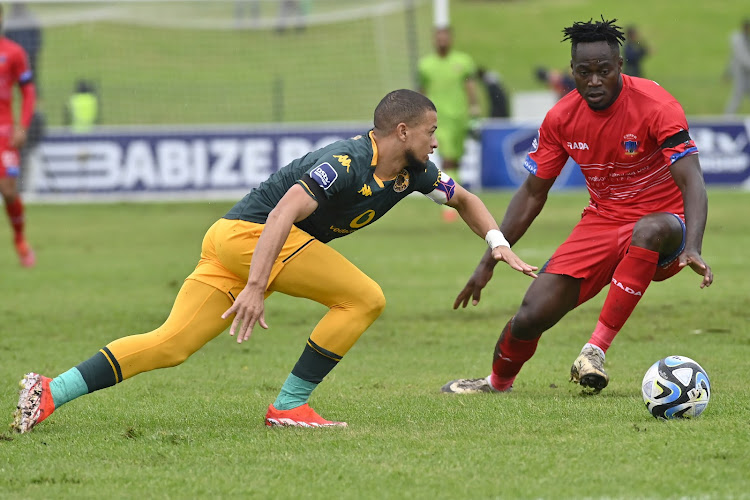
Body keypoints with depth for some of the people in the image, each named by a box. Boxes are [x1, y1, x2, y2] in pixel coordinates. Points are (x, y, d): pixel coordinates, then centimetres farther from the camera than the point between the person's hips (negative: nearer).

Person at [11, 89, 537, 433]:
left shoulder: (413, 172, 8)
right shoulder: (346, 163, -20)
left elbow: (465, 199, 26)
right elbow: (283, 213, -29)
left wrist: (500, 244, 10)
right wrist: (256, 288, -37)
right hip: (248, 231, -9)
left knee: (169, 346, 0)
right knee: (364, 299, -11)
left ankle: (52, 392, -6)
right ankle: (290, 405, -7)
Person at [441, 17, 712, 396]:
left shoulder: (655, 105, -19)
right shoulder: (561, 118, -4)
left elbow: (691, 182, -26)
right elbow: (532, 194, 8)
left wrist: (692, 249, -43)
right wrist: (489, 262, 6)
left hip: (661, 223, -4)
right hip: (601, 222, 4)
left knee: (650, 230, -42)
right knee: (531, 316, -10)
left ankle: (596, 348, -32)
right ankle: (498, 382, 26)